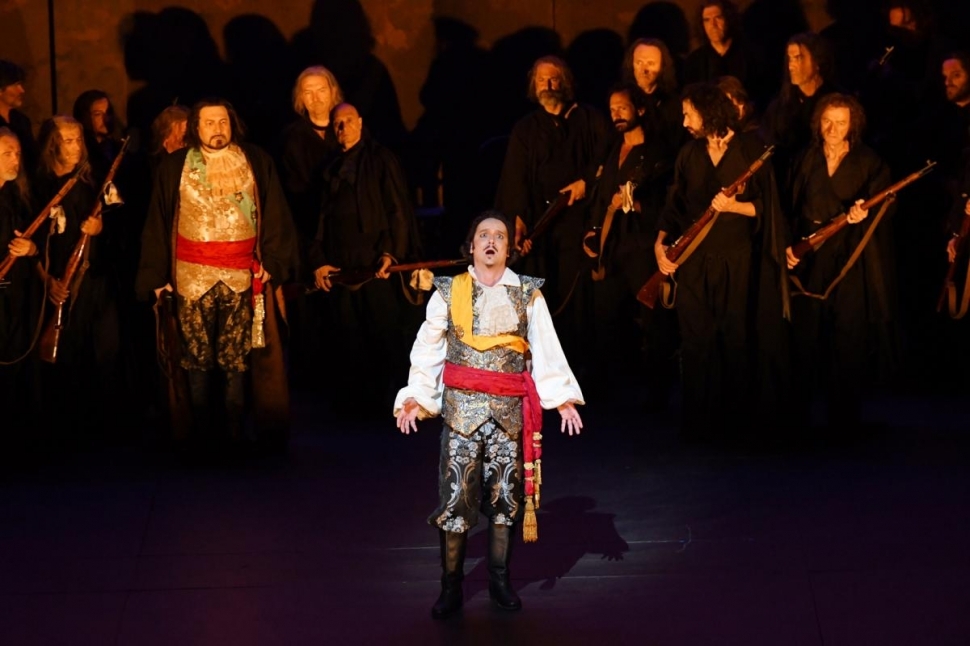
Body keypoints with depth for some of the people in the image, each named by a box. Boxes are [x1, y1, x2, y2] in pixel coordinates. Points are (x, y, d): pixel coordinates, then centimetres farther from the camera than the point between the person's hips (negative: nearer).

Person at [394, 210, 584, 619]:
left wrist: (563, 398, -9)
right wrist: (415, 397, -5)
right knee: (455, 494, -4)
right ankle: (451, 586, 3)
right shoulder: (448, 291, 5)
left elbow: (547, 349, 1)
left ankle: (500, 581, 17)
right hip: (461, 405, -1)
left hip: (509, 408, 1)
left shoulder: (528, 293, 6)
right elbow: (427, 350, 5)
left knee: (505, 493, 6)